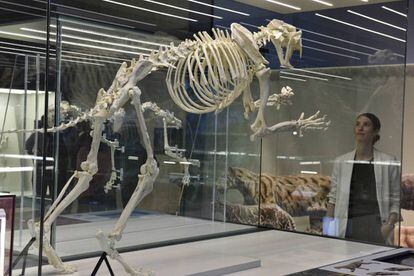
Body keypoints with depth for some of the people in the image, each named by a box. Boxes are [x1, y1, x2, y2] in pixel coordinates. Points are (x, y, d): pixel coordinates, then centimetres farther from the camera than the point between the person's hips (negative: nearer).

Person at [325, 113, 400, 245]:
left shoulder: (388, 162, 4)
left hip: (375, 225, -1)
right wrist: (329, 224, 4)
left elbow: (396, 200, 6)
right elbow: (333, 197, 12)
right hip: (347, 227, 2)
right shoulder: (341, 162, 10)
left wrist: (390, 224, -7)